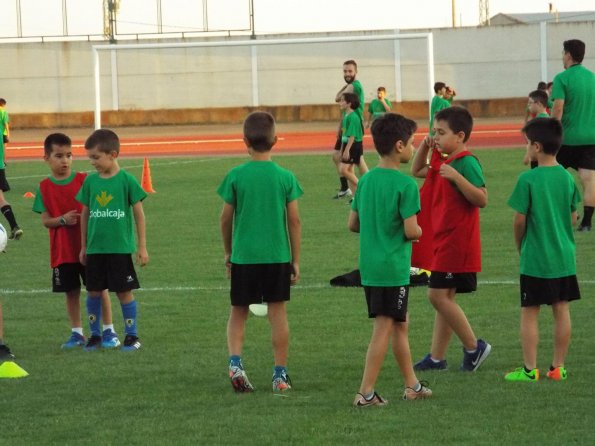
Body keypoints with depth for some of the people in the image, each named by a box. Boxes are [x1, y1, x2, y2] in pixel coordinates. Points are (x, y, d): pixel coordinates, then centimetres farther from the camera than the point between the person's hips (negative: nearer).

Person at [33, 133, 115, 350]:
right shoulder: (44, 188, 0)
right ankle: (77, 333, 18)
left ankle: (108, 331, 8)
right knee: (71, 292, 8)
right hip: (62, 251, 1)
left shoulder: (84, 181, -3)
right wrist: (62, 220, -21)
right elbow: (45, 220, -2)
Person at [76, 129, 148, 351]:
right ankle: (95, 334, 20)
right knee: (94, 291, 7)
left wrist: (142, 247, -2)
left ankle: (132, 335, 12)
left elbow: (138, 213, -3)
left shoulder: (126, 180, -8)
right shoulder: (90, 181, 3)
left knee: (124, 291, 2)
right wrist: (83, 246, 15)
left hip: (120, 248, -4)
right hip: (95, 248, 4)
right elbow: (85, 213, 12)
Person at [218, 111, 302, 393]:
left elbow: (226, 218, 0)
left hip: (243, 255, 0)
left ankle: (235, 362, -8)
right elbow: (294, 220, -1)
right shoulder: (285, 177, -3)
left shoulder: (235, 176, -5)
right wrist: (295, 260, 8)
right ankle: (280, 374, 9)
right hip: (277, 255, 0)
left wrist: (228, 252, 16)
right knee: (277, 312, 7)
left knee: (238, 312, 12)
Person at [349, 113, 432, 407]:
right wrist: (419, 231, 3)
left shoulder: (366, 180, 7)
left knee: (400, 325, 18)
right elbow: (411, 230, -19)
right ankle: (366, 393, -3)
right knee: (383, 329, -2)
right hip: (393, 268, -8)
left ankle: (411, 385, 27)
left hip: (369, 267, 8)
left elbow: (353, 224, 10)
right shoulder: (405, 184, -15)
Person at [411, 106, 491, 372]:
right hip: (443, 241, 10)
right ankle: (437, 358, 15)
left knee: (438, 295, -11)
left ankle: (473, 347, -1)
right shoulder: (445, 163, 13)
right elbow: (417, 171, 30)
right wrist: (424, 147, 13)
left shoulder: (467, 163, -16)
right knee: (444, 297, 11)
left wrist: (456, 177, -33)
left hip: (457, 244, -10)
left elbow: (482, 199, -24)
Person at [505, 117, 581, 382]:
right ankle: (558, 367, 14)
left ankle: (530, 369, 6)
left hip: (535, 259, -5)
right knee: (561, 310, 9)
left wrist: (520, 246, 5)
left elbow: (519, 220, -11)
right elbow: (573, 218, 8)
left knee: (529, 313, 4)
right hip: (565, 257, 5)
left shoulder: (528, 179, -15)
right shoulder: (567, 178, 1)